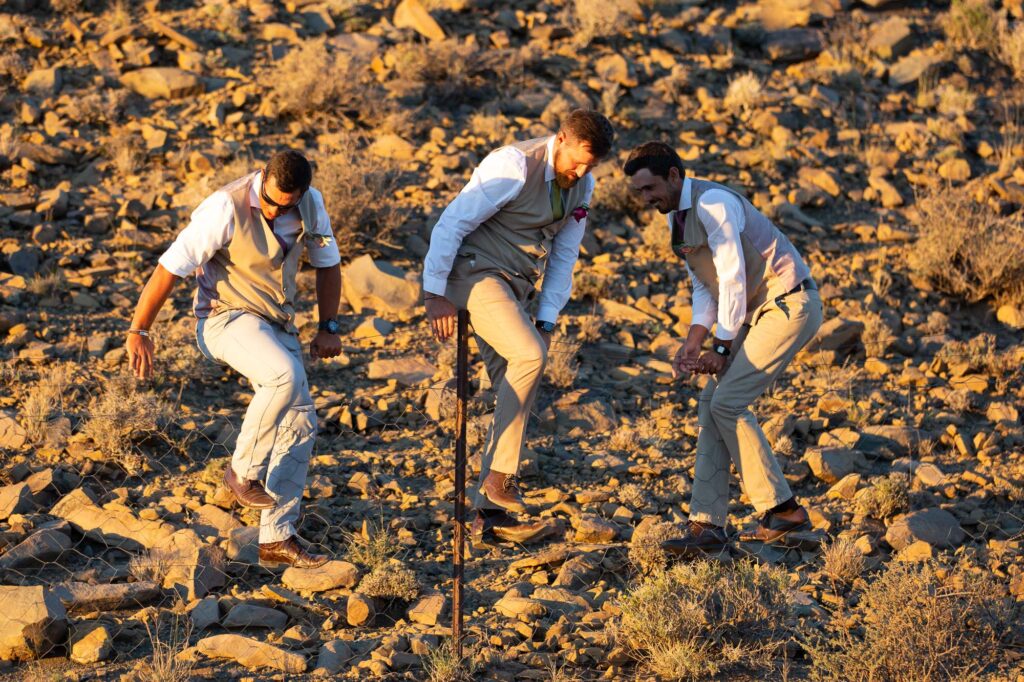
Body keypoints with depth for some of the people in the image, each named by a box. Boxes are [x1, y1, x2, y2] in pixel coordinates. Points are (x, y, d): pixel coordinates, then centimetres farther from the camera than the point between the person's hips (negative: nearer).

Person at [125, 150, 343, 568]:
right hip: (226, 319, -7)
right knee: (286, 376, -34)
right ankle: (243, 471, -14)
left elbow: (327, 262, 13)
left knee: (300, 423, 1)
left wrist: (328, 328, 7)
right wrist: (138, 332, -19)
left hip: (276, 325, 7)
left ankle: (277, 538, 8)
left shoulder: (310, 205, -5)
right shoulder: (227, 208, -23)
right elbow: (171, 267, -20)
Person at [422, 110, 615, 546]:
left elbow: (564, 256, 11)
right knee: (529, 357, -27)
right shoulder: (515, 166, -18)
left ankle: (489, 514, 7)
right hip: (476, 275, -8)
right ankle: (500, 474, -20)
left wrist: (546, 321, 3)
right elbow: (452, 222, -17)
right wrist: (435, 294, -18)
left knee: (513, 398, 3)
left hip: (515, 289, 8)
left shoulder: (582, 187, 5)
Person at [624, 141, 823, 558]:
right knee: (711, 406, 1)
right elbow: (704, 287, 15)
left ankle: (780, 509, -4)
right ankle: (706, 526, -1)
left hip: (789, 305, -10)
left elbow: (733, 279, -20)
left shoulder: (713, 204, -19)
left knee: (728, 403, -15)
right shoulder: (677, 219, 11)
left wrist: (721, 347, -15)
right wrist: (692, 344, 1)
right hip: (758, 313, 10)